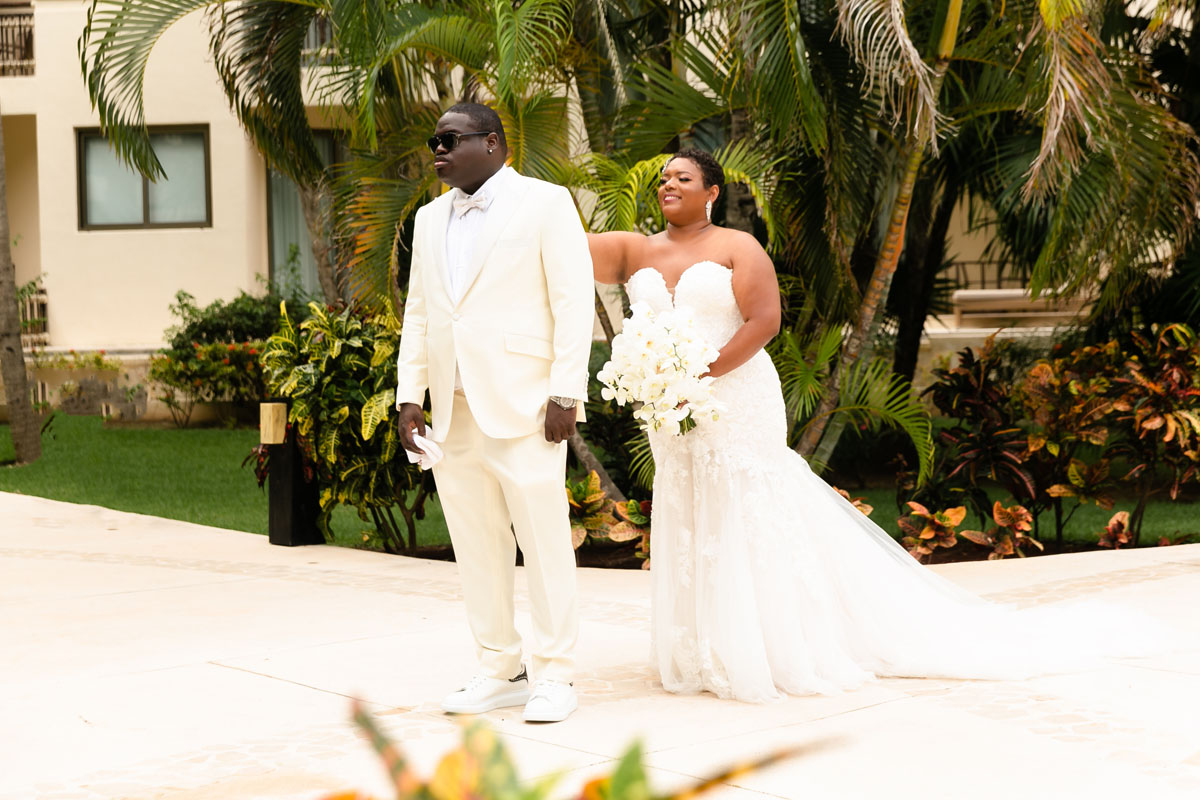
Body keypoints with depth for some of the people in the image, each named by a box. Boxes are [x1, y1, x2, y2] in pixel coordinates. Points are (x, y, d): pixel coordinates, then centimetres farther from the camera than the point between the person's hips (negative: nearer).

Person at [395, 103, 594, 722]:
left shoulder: (545, 203, 1)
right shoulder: (430, 219, 19)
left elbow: (573, 300, -5)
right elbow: (417, 312, 20)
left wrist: (565, 393, -12)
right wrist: (410, 394, 10)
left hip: (524, 408, -6)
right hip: (454, 413, 6)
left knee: (545, 541, -4)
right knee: (477, 548, 7)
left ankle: (553, 676, 4)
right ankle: (499, 671, 16)